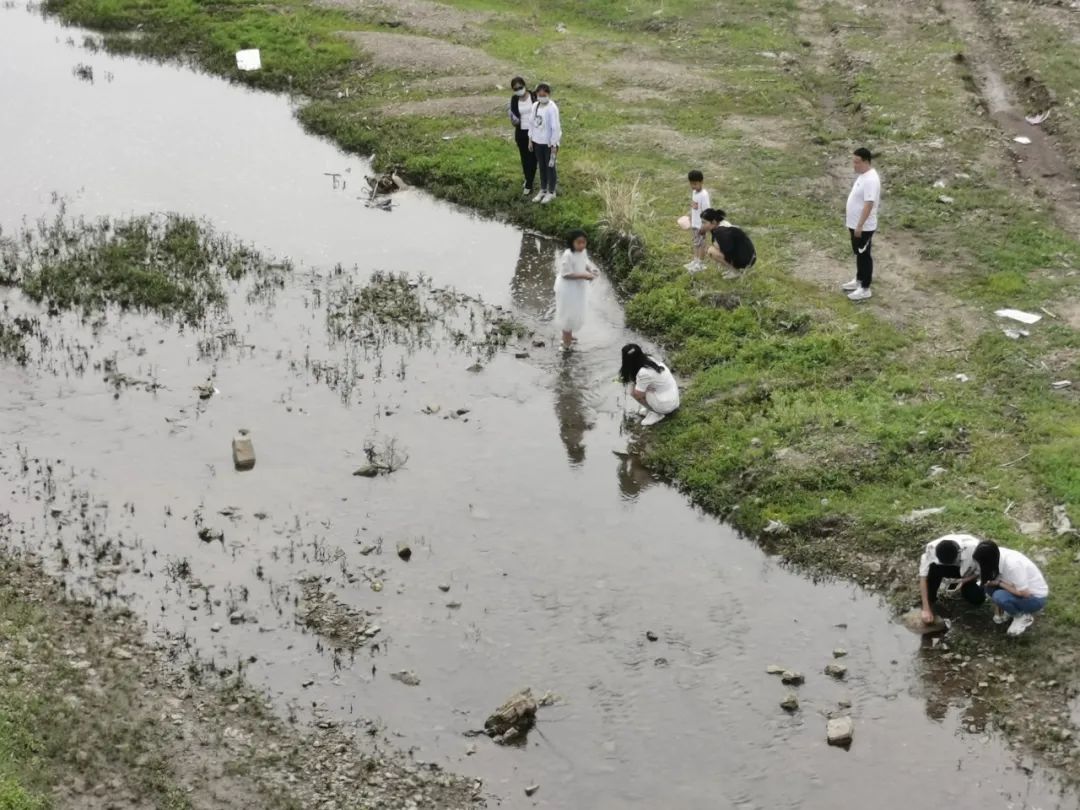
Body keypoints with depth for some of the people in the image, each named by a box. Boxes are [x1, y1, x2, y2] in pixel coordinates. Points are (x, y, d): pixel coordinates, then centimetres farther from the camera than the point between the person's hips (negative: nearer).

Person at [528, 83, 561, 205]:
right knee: (541, 166, 18)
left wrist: (554, 144, -17)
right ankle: (543, 190, 32)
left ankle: (551, 192, 21)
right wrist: (530, 139, 11)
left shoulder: (552, 108, -20)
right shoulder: (535, 106, 0)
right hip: (538, 141, 6)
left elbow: (555, 127, -19)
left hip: (549, 142, -6)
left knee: (550, 166, 7)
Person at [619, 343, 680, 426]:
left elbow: (638, 395, -17)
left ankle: (656, 413, 1)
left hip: (666, 405, -8)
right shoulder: (650, 360, -2)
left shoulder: (644, 373, -27)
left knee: (633, 391, -10)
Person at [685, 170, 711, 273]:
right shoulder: (694, 192, 4)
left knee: (701, 243, 4)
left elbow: (706, 211, -21)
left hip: (700, 224, -8)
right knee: (696, 242, 19)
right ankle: (695, 260, 32)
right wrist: (691, 221, 16)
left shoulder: (703, 195, -23)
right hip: (694, 223, 8)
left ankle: (701, 264, 14)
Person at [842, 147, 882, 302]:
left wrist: (859, 226, -26)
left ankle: (865, 289, 10)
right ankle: (859, 281, 38)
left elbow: (869, 204, -28)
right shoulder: (863, 175, 6)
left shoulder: (870, 180, -26)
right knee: (859, 254, 22)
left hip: (864, 227, -10)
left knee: (864, 255, 1)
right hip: (856, 224, 10)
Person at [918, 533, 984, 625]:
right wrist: (926, 609, -38)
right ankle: (930, 602, -13)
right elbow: (923, 576, -34)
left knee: (977, 598, -25)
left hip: (969, 570, 0)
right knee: (932, 567, -34)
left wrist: (964, 581, -33)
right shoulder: (932, 549, -36)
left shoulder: (972, 549, -39)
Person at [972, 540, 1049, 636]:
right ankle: (1010, 610, 10)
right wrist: (998, 612, -2)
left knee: (1000, 597, -30)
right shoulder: (997, 556, -13)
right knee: (988, 582, -10)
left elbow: (1024, 593, -29)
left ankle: (1024, 616, -3)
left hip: (1036, 598, -8)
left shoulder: (1012, 564, -35)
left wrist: (999, 583, -22)